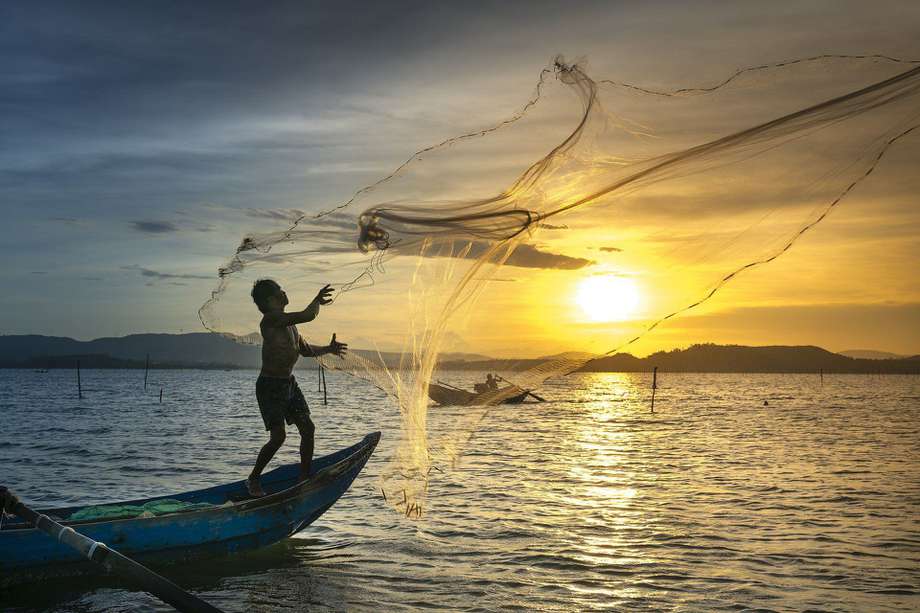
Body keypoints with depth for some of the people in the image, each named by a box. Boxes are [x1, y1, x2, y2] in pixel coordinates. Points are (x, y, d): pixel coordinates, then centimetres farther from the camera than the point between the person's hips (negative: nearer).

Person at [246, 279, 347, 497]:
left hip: (289, 383, 9)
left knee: (308, 428, 6)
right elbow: (308, 316, -27)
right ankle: (253, 479, 6)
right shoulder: (271, 318, -19)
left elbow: (305, 350, 23)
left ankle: (305, 477, 18)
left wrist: (327, 349, 11)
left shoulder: (288, 322, 11)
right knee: (278, 436, -12)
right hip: (269, 386, -9)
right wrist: (318, 301, -9)